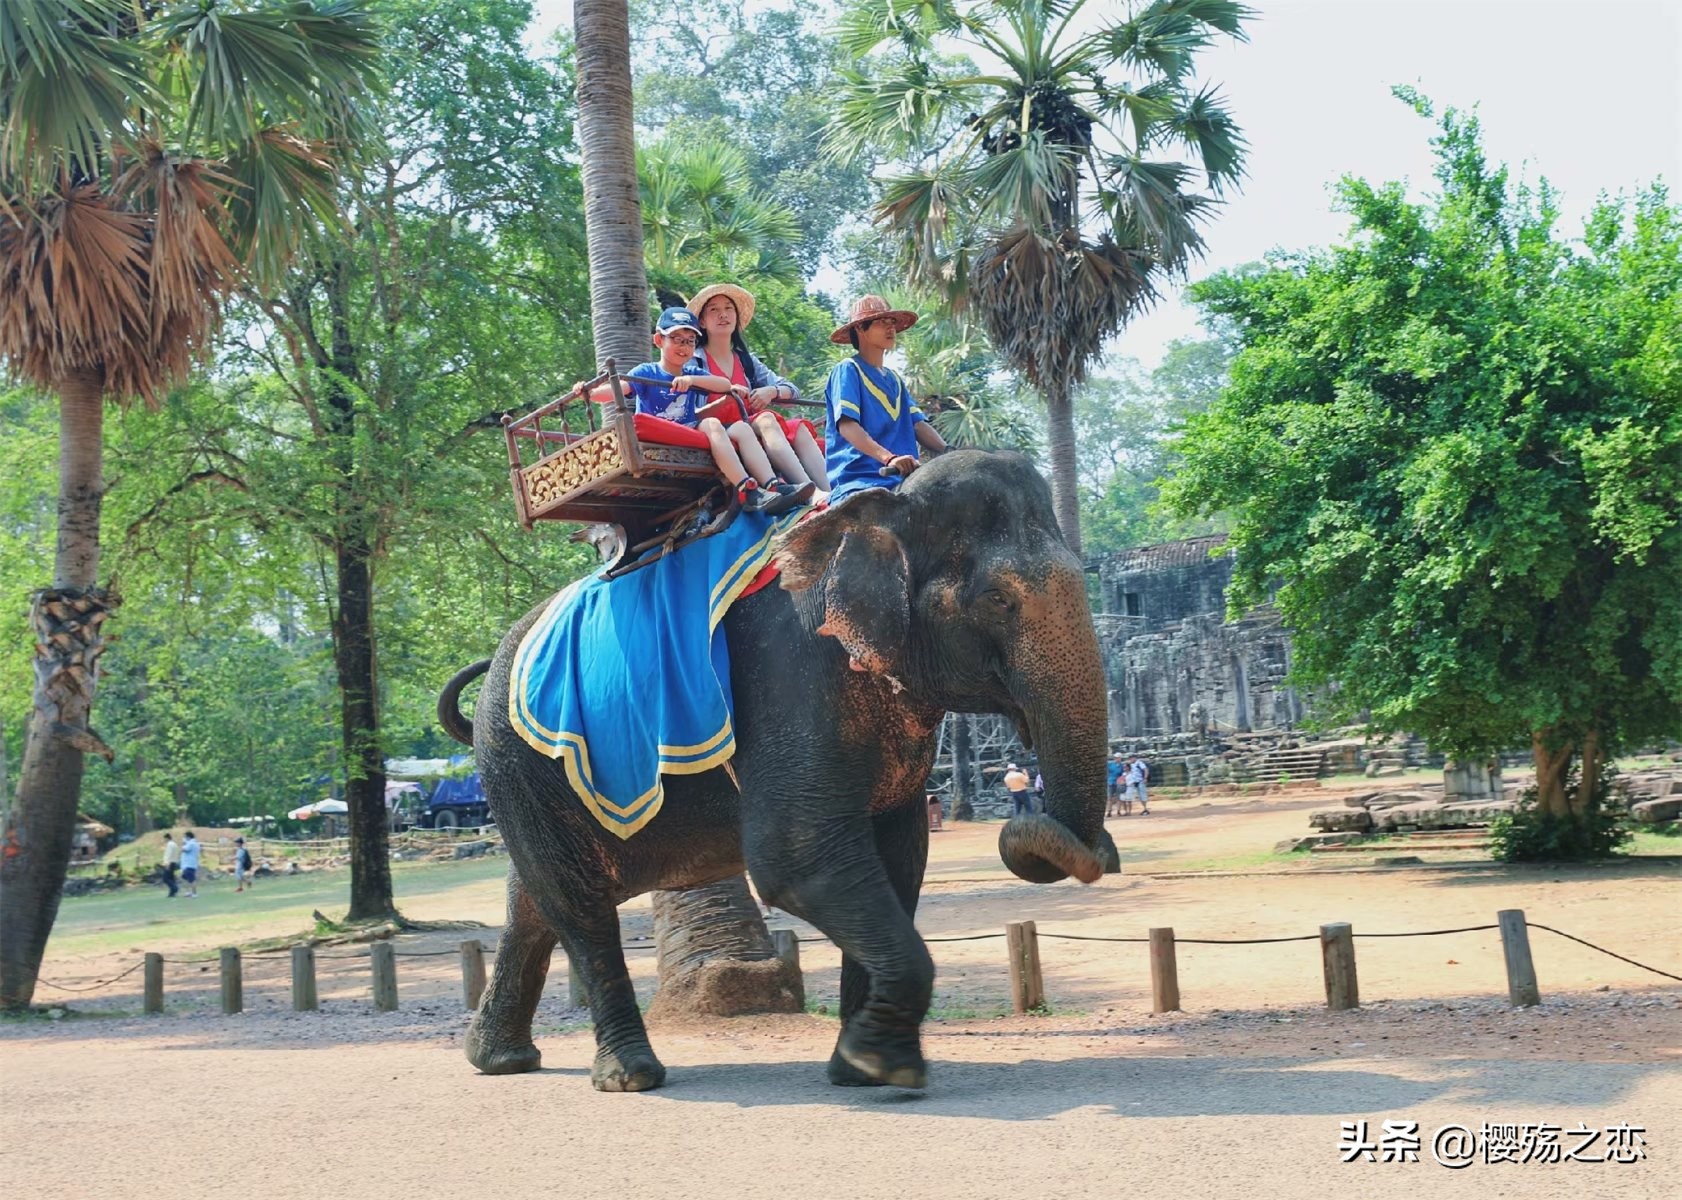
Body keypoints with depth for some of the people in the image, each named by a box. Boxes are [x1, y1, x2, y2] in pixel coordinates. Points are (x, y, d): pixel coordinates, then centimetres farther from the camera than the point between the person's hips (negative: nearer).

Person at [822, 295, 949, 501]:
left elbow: (918, 424, 17)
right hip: (857, 480, -7)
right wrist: (889, 458, -28)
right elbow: (847, 426, -12)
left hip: (900, 480, 7)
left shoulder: (894, 378, 26)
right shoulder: (848, 370, 3)